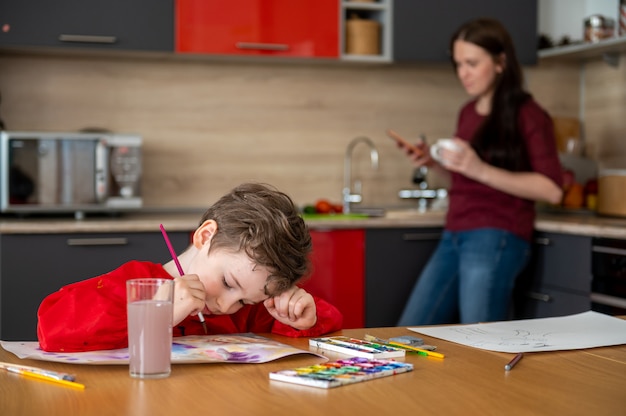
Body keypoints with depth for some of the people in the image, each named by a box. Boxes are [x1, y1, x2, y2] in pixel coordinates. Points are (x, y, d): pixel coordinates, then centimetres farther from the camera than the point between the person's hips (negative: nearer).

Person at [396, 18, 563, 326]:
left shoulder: (528, 115, -5)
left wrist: (481, 170, -23)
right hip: (453, 237, 8)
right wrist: (435, 163, 6)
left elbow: (551, 190, -15)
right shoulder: (467, 113, 15)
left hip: (495, 239, -8)